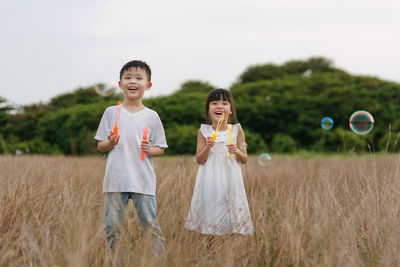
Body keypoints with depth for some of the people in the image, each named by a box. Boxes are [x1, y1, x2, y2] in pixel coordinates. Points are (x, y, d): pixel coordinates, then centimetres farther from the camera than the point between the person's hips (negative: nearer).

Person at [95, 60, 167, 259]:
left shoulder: (151, 116, 6)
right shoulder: (111, 112, 8)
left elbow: (160, 149, 11)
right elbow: (100, 146, 11)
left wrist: (150, 149, -10)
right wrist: (110, 143, -11)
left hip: (143, 181, -1)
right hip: (115, 180, 1)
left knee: (151, 225, -5)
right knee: (112, 226, 2)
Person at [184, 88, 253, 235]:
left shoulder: (236, 131, 2)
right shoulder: (204, 132, 3)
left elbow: (244, 160, 7)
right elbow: (199, 160, 2)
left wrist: (237, 151, -14)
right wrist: (207, 147, -15)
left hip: (230, 179, 0)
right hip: (210, 181, 0)